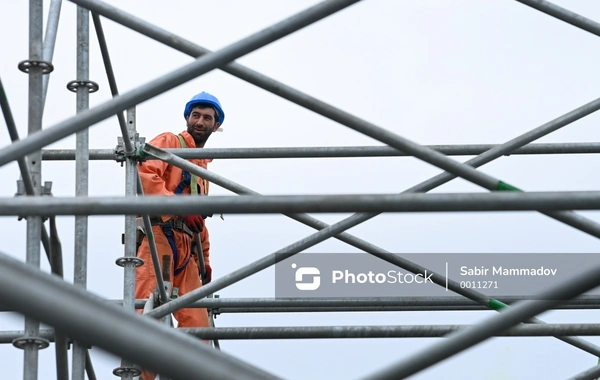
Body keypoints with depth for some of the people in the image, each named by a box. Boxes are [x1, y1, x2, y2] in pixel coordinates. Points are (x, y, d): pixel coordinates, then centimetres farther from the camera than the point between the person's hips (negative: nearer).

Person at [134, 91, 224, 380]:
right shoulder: (169, 142, 7)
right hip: (158, 236, -8)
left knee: (197, 325, 0)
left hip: (186, 247, 8)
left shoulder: (202, 164, 29)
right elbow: (143, 174, -14)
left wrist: (205, 262, 24)